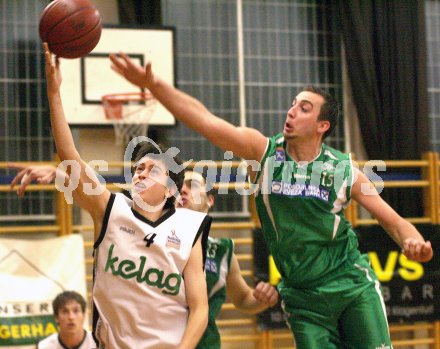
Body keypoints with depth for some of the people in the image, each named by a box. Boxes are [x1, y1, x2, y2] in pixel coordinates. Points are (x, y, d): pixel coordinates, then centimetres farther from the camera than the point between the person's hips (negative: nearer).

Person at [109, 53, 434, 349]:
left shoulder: (345, 170, -5)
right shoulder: (263, 151, -5)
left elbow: (394, 221, -1)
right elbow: (204, 119, -14)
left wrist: (413, 242, -24)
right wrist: (153, 84, -24)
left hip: (352, 285, -1)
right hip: (303, 297, 1)